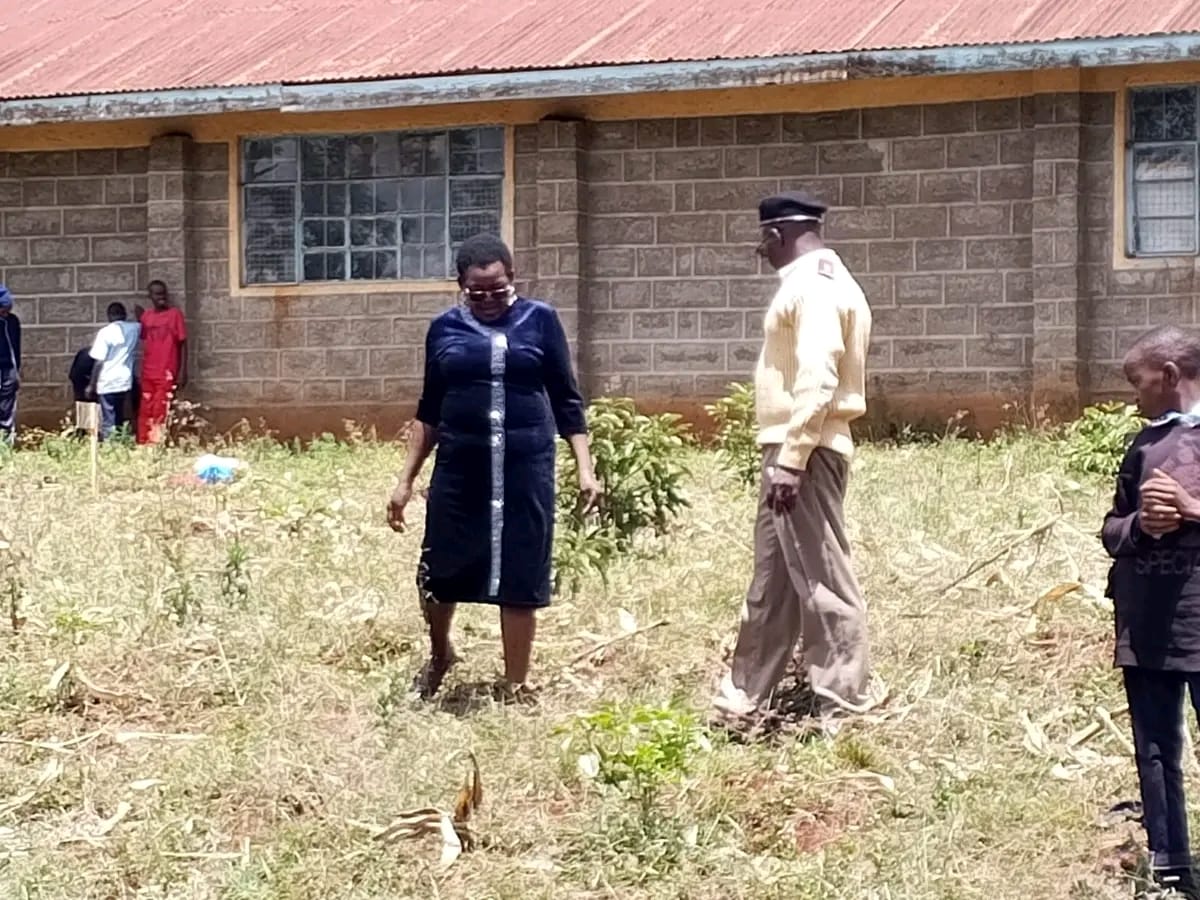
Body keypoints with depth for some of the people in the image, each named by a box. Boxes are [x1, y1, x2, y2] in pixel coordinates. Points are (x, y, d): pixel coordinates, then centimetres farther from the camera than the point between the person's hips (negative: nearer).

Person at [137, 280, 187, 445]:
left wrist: (183, 372, -9)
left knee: (161, 414, -8)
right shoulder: (146, 316, 9)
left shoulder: (175, 314, -3)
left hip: (167, 374, -5)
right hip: (147, 374, 5)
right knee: (145, 414, 5)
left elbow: (183, 344, -4)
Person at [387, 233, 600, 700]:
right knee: (437, 574, 3)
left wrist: (584, 468, -2)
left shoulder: (540, 320, 1)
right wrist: (406, 479, 10)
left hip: (525, 469, -1)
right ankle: (439, 653, 33)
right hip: (459, 469, 1)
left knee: (519, 581, 3)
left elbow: (566, 400, 5)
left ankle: (516, 688, 16)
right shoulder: (445, 328, 6)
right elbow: (429, 410, 12)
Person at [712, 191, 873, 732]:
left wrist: (790, 458, -25)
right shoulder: (815, 281, 18)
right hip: (793, 450, 11)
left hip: (803, 451, -11)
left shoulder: (814, 286, -14)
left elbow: (816, 381, -23)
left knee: (823, 582, -6)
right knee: (772, 582, 15)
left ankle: (842, 712, -2)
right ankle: (744, 699, 24)